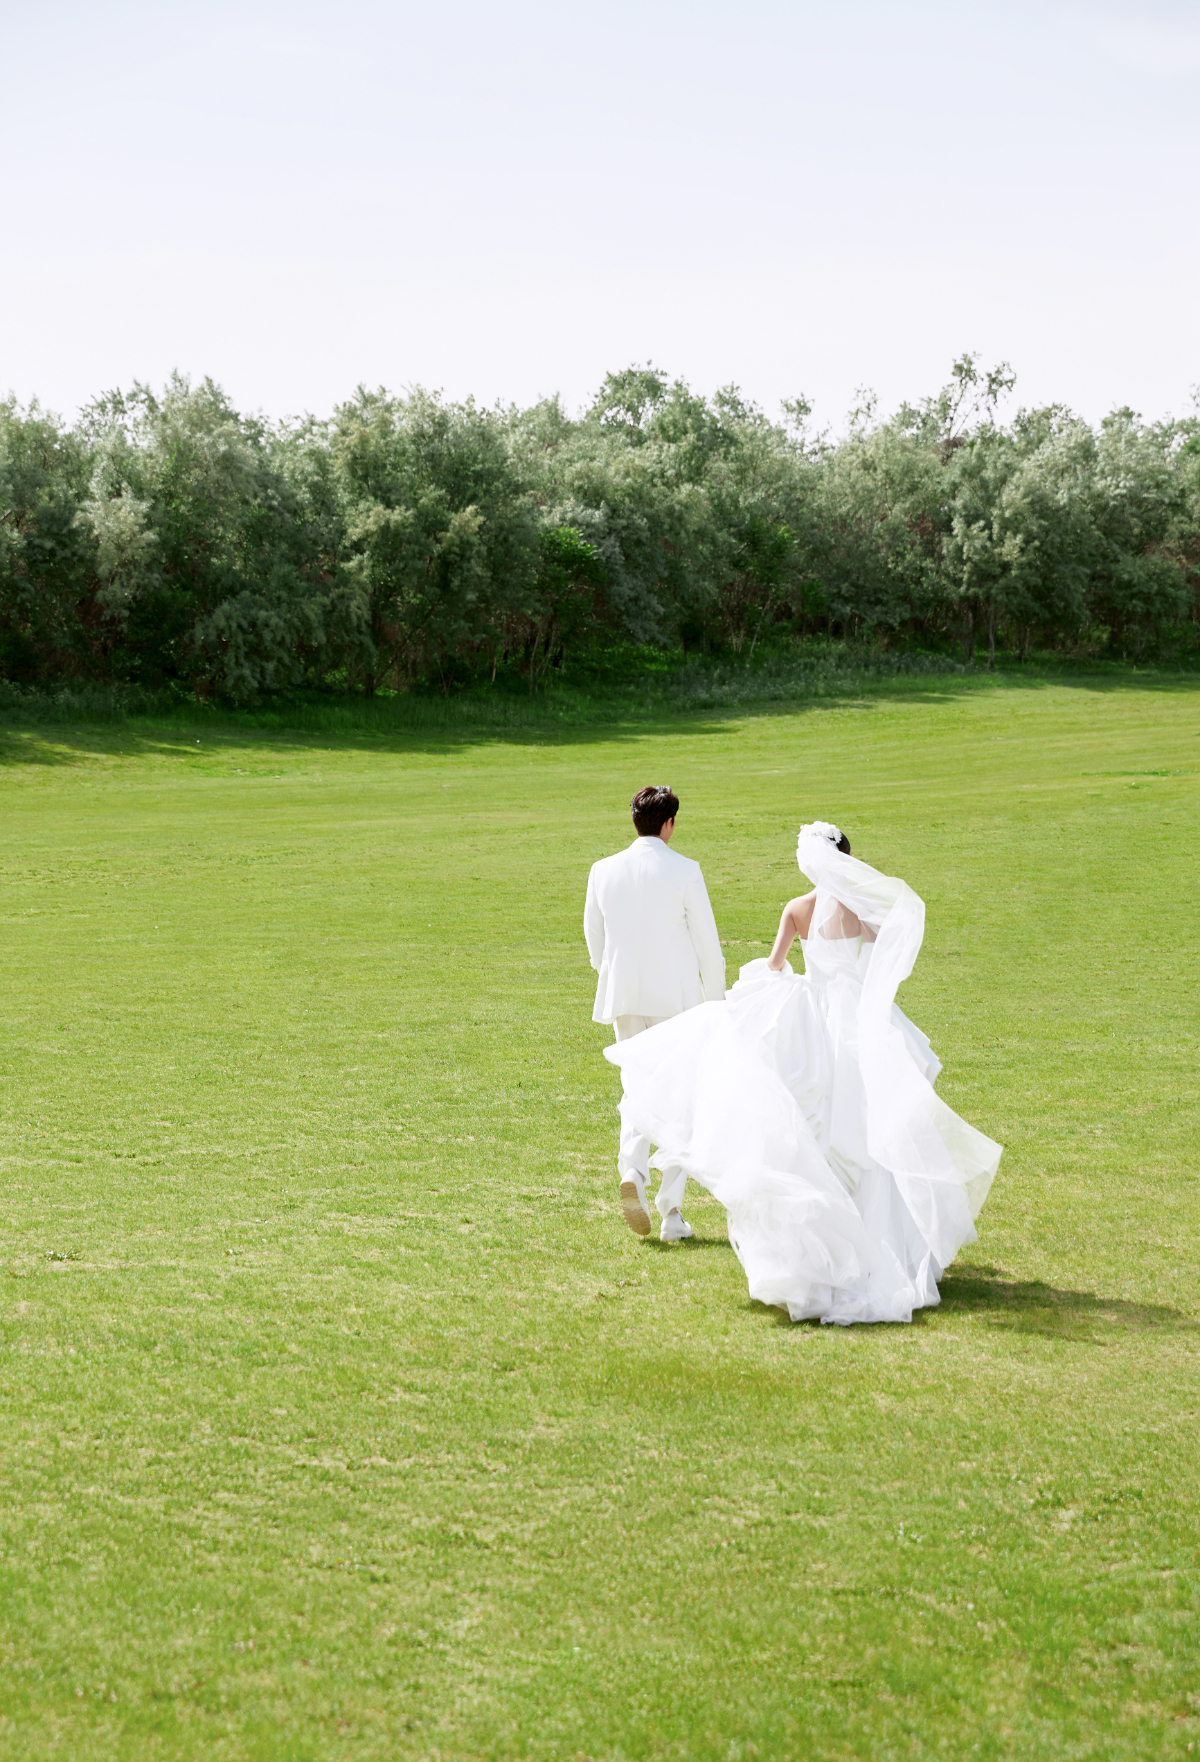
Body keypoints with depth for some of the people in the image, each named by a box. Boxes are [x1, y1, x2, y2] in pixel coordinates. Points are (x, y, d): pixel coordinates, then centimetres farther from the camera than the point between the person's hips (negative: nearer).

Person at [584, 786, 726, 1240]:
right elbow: (708, 944, -5)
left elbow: (594, 940, 10)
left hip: (624, 999, 3)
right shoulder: (684, 871, -9)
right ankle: (671, 1211, 6)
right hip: (677, 998, -3)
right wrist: (716, 1005, 5)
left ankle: (632, 1169, -11)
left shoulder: (603, 871, 2)